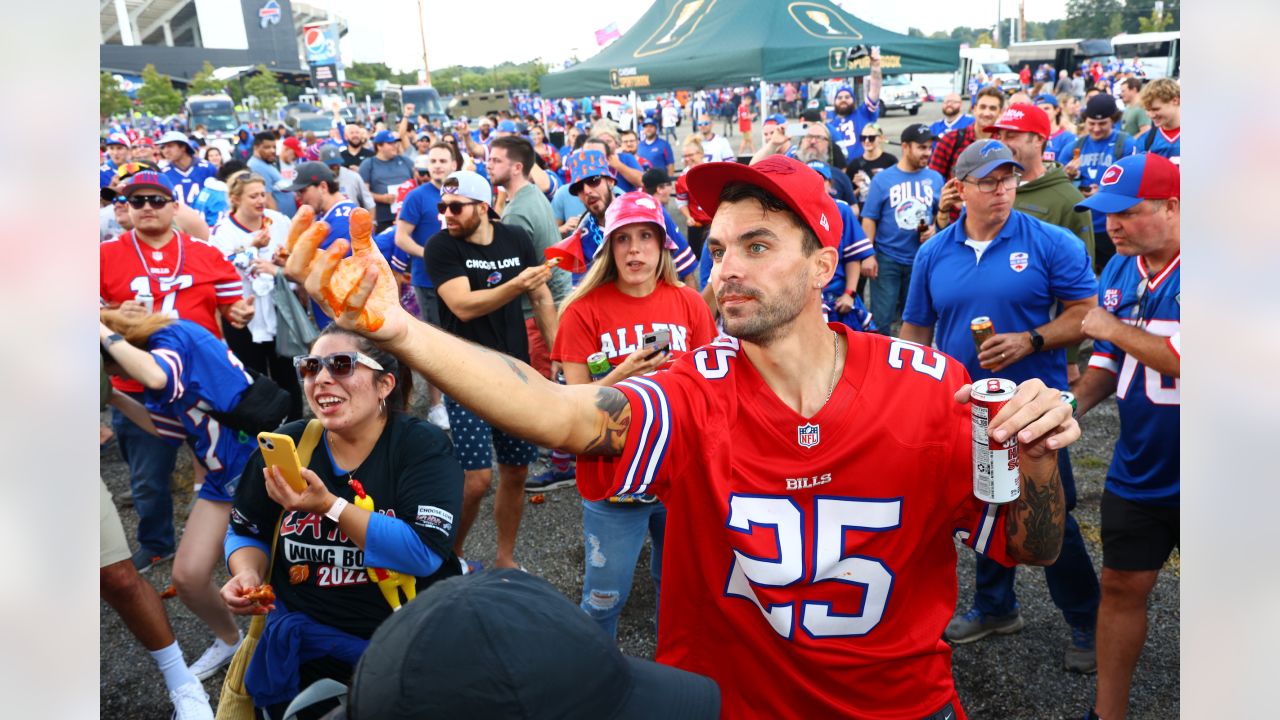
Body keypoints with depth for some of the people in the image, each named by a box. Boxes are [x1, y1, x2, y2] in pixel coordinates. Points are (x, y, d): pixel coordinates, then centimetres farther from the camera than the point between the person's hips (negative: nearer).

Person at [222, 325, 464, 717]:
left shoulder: (422, 445, -11)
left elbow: (424, 552, -22)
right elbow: (247, 534, 12)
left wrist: (329, 505, -26)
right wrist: (247, 575, -10)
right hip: (305, 640, 3)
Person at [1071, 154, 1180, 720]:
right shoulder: (1118, 270, 3)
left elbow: (1186, 362, -29)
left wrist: (1113, 328, -18)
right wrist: (1072, 404, -5)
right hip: (1138, 470, 6)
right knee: (1122, 585, 13)